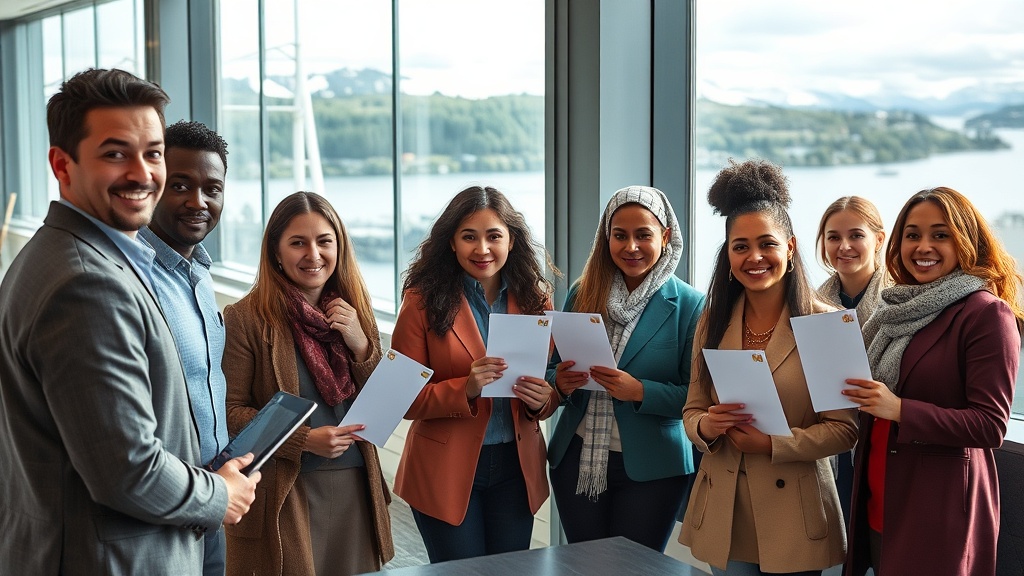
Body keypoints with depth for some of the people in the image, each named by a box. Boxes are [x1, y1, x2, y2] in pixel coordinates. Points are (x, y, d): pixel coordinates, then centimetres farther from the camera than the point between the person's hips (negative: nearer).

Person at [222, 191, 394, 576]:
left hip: (354, 487, 5)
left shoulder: (352, 312, 7)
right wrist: (304, 440, -20)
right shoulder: (245, 319, -8)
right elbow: (231, 411, -10)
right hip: (282, 494, -4)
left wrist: (361, 345, -9)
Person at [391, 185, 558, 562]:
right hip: (446, 471, -3)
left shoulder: (534, 299, 1)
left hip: (516, 467, 4)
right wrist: (466, 389, -25)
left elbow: (550, 384, 9)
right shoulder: (424, 301, -9)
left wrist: (541, 399, -14)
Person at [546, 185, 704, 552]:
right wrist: (560, 383, -12)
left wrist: (640, 391, -22)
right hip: (576, 461, 3)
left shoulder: (689, 305, -6)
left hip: (650, 470, -3)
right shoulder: (582, 294, 4)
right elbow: (554, 368, 10)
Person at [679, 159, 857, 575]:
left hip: (794, 512, -3)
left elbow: (844, 428, -9)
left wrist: (772, 445, -20)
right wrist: (706, 426, -14)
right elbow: (692, 410, 8)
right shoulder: (713, 322, 4)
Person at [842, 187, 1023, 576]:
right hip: (880, 500, 7)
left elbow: (990, 426, -17)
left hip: (941, 507, -7)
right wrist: (857, 390, -1)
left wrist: (899, 409, -24)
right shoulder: (902, 309, 10)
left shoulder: (987, 314, -12)